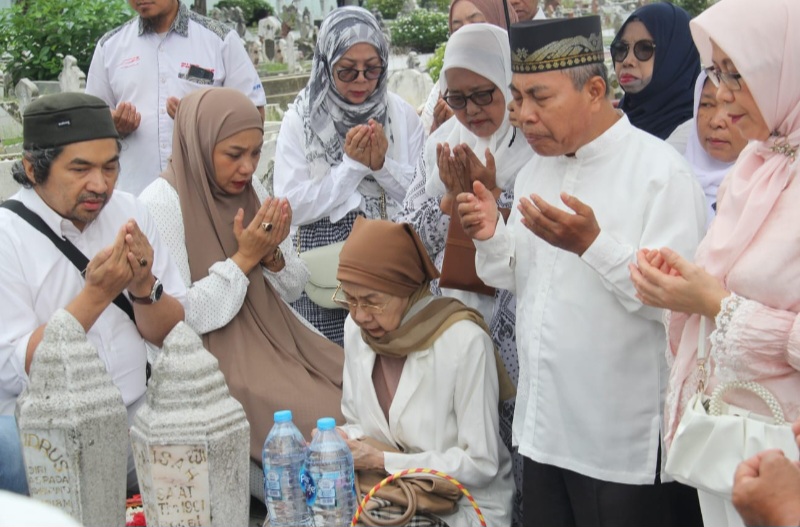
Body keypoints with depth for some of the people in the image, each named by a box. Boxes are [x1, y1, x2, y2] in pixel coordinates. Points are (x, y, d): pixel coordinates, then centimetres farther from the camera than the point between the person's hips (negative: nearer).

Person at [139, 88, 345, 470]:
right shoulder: (162, 203, -12)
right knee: (326, 420, -23)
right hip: (216, 357, -7)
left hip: (275, 338, 7)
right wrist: (244, 258, -16)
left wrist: (272, 255, -9)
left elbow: (292, 289, 12)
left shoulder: (251, 192, 8)